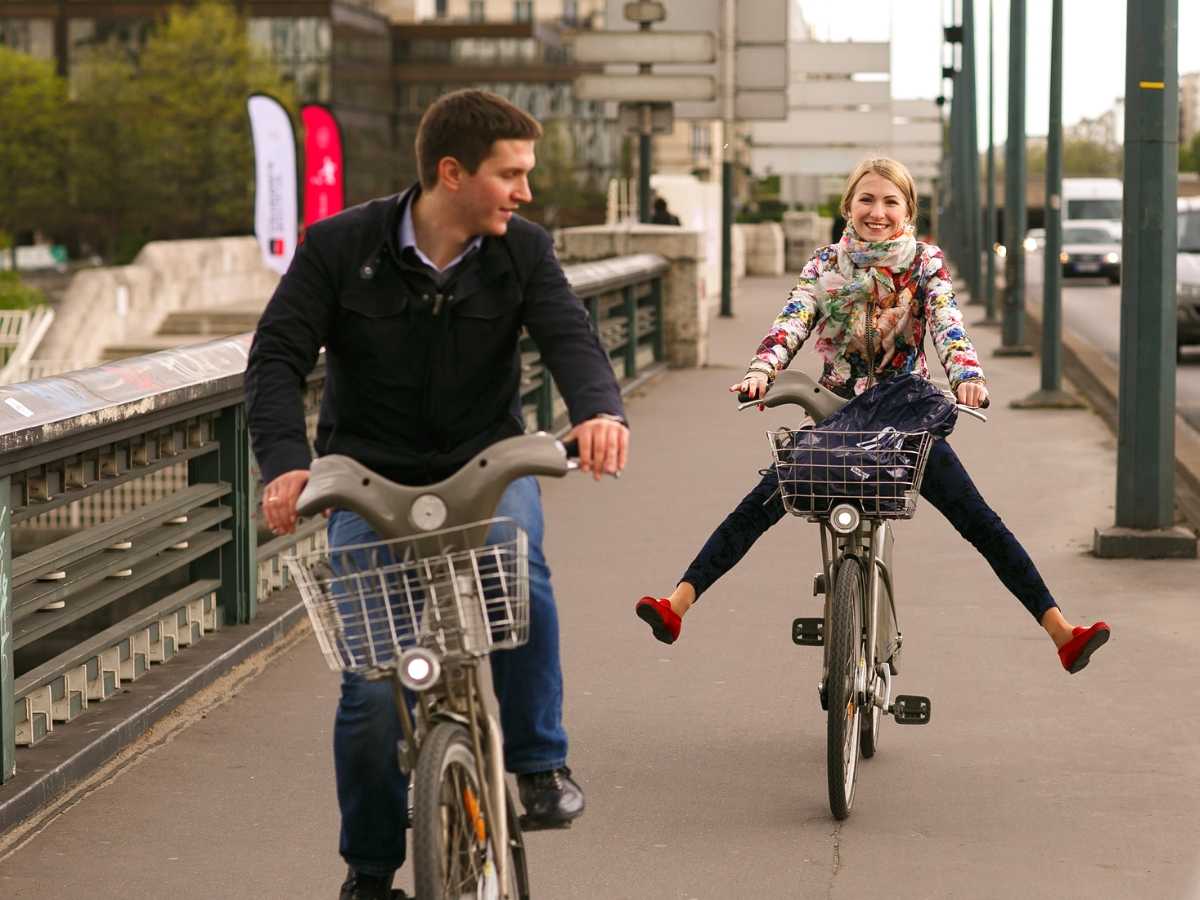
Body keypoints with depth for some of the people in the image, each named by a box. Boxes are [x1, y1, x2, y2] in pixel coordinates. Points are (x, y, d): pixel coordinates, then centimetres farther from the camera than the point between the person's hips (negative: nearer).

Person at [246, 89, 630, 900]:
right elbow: (278, 356, -11)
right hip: (373, 479, -1)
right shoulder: (341, 247, -8)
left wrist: (599, 408, -41)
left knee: (518, 571, -33)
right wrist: (285, 461, -29)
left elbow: (570, 336, -17)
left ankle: (538, 762, -13)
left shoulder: (523, 251, -4)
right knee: (372, 688, -7)